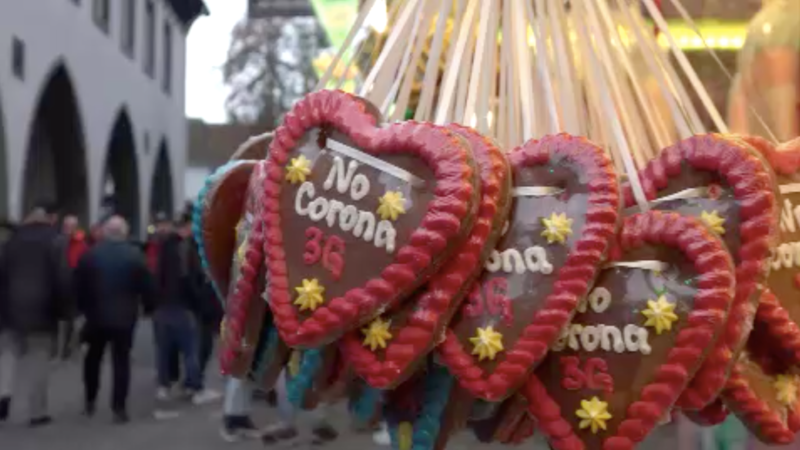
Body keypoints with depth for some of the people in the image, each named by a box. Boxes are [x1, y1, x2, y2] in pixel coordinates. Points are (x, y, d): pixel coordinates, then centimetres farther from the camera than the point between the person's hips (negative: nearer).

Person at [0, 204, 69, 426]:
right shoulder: (53, 242, -4)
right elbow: (59, 279, -10)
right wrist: (65, 310, -5)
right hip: (41, 309, -3)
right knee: (39, 362, 1)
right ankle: (37, 412, 4)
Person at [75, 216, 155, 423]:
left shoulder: (90, 254, -1)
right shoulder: (135, 255, -7)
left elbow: (79, 285, 1)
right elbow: (147, 285, -7)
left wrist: (83, 307, 12)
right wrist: (148, 307, 7)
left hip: (96, 315, 2)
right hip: (124, 317, -2)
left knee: (93, 358, 19)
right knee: (121, 361, 0)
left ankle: (90, 401, 24)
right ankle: (119, 408, -3)